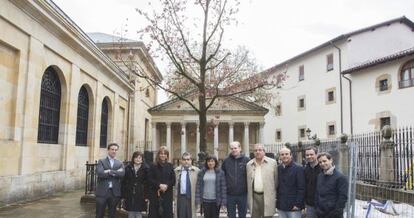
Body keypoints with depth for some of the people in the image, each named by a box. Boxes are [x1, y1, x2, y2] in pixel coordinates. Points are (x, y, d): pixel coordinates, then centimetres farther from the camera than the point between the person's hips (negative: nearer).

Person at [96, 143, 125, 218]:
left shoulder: (120, 163, 11)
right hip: (102, 192, -3)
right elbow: (100, 173, -15)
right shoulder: (101, 161, 3)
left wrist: (110, 171, -15)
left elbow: (122, 174, -8)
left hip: (115, 192, 3)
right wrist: (116, 172, -13)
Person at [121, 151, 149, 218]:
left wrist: (146, 195, -8)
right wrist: (123, 196, -1)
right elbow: (123, 182, 3)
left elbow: (148, 183, -2)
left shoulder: (146, 169, -1)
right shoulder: (128, 168, 4)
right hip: (129, 196, 2)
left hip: (140, 196, -1)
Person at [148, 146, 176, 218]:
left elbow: (173, 180, 3)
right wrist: (159, 185, -15)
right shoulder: (153, 166, 4)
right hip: (155, 194, -1)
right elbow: (150, 179, -3)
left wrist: (166, 185, -14)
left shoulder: (170, 166, 8)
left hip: (167, 195, 1)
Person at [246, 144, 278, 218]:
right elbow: (248, 181, 12)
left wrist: (275, 194, 1)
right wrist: (249, 197, 10)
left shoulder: (272, 162, -1)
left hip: (268, 196, -3)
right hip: (254, 196, 3)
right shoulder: (249, 164, 7)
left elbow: (276, 179, 2)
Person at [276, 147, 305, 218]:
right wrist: (277, 202, 6)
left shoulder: (298, 169, -7)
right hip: (281, 206, 5)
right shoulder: (278, 168, 7)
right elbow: (276, 186, 11)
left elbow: (301, 189, -9)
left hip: (294, 207, -4)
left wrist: (298, 204, -14)